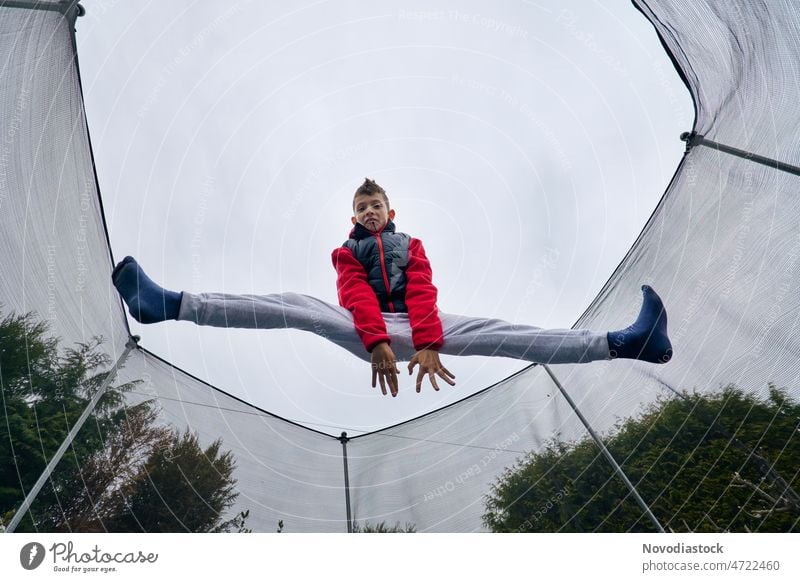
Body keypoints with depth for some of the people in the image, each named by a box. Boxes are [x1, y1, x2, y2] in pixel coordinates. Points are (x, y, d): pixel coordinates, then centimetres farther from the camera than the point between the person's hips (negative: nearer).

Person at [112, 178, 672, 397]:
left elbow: (422, 295, -1)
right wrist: (378, 342, -26)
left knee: (496, 331, -17)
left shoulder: (411, 245, 19)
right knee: (293, 306, -22)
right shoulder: (348, 251, 17)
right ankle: (166, 304, -33)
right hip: (361, 333, 0)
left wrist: (426, 344, -21)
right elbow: (356, 296, -5)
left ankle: (621, 343, -27)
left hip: (415, 329, 0)